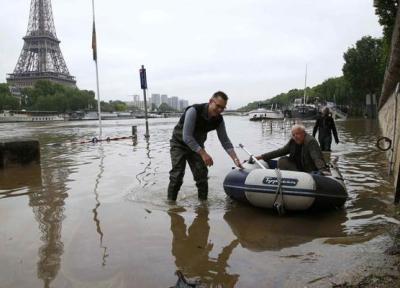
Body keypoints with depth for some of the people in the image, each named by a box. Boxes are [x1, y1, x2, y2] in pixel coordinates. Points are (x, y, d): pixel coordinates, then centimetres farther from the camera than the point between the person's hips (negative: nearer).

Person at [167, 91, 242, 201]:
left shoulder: (219, 119, -12)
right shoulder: (194, 111, -30)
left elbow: (225, 140, -3)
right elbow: (186, 137, -33)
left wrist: (235, 158, -13)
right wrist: (203, 153, -35)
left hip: (197, 145, 5)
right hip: (180, 143, -5)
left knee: (202, 174, -3)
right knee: (177, 175, -13)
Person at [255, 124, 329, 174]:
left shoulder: (310, 141, -19)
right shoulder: (292, 141, 2)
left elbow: (317, 158, -30)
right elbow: (281, 151, 6)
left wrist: (323, 170, -49)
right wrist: (262, 157, 2)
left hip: (310, 172, -7)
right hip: (297, 168, 7)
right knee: (282, 160, -8)